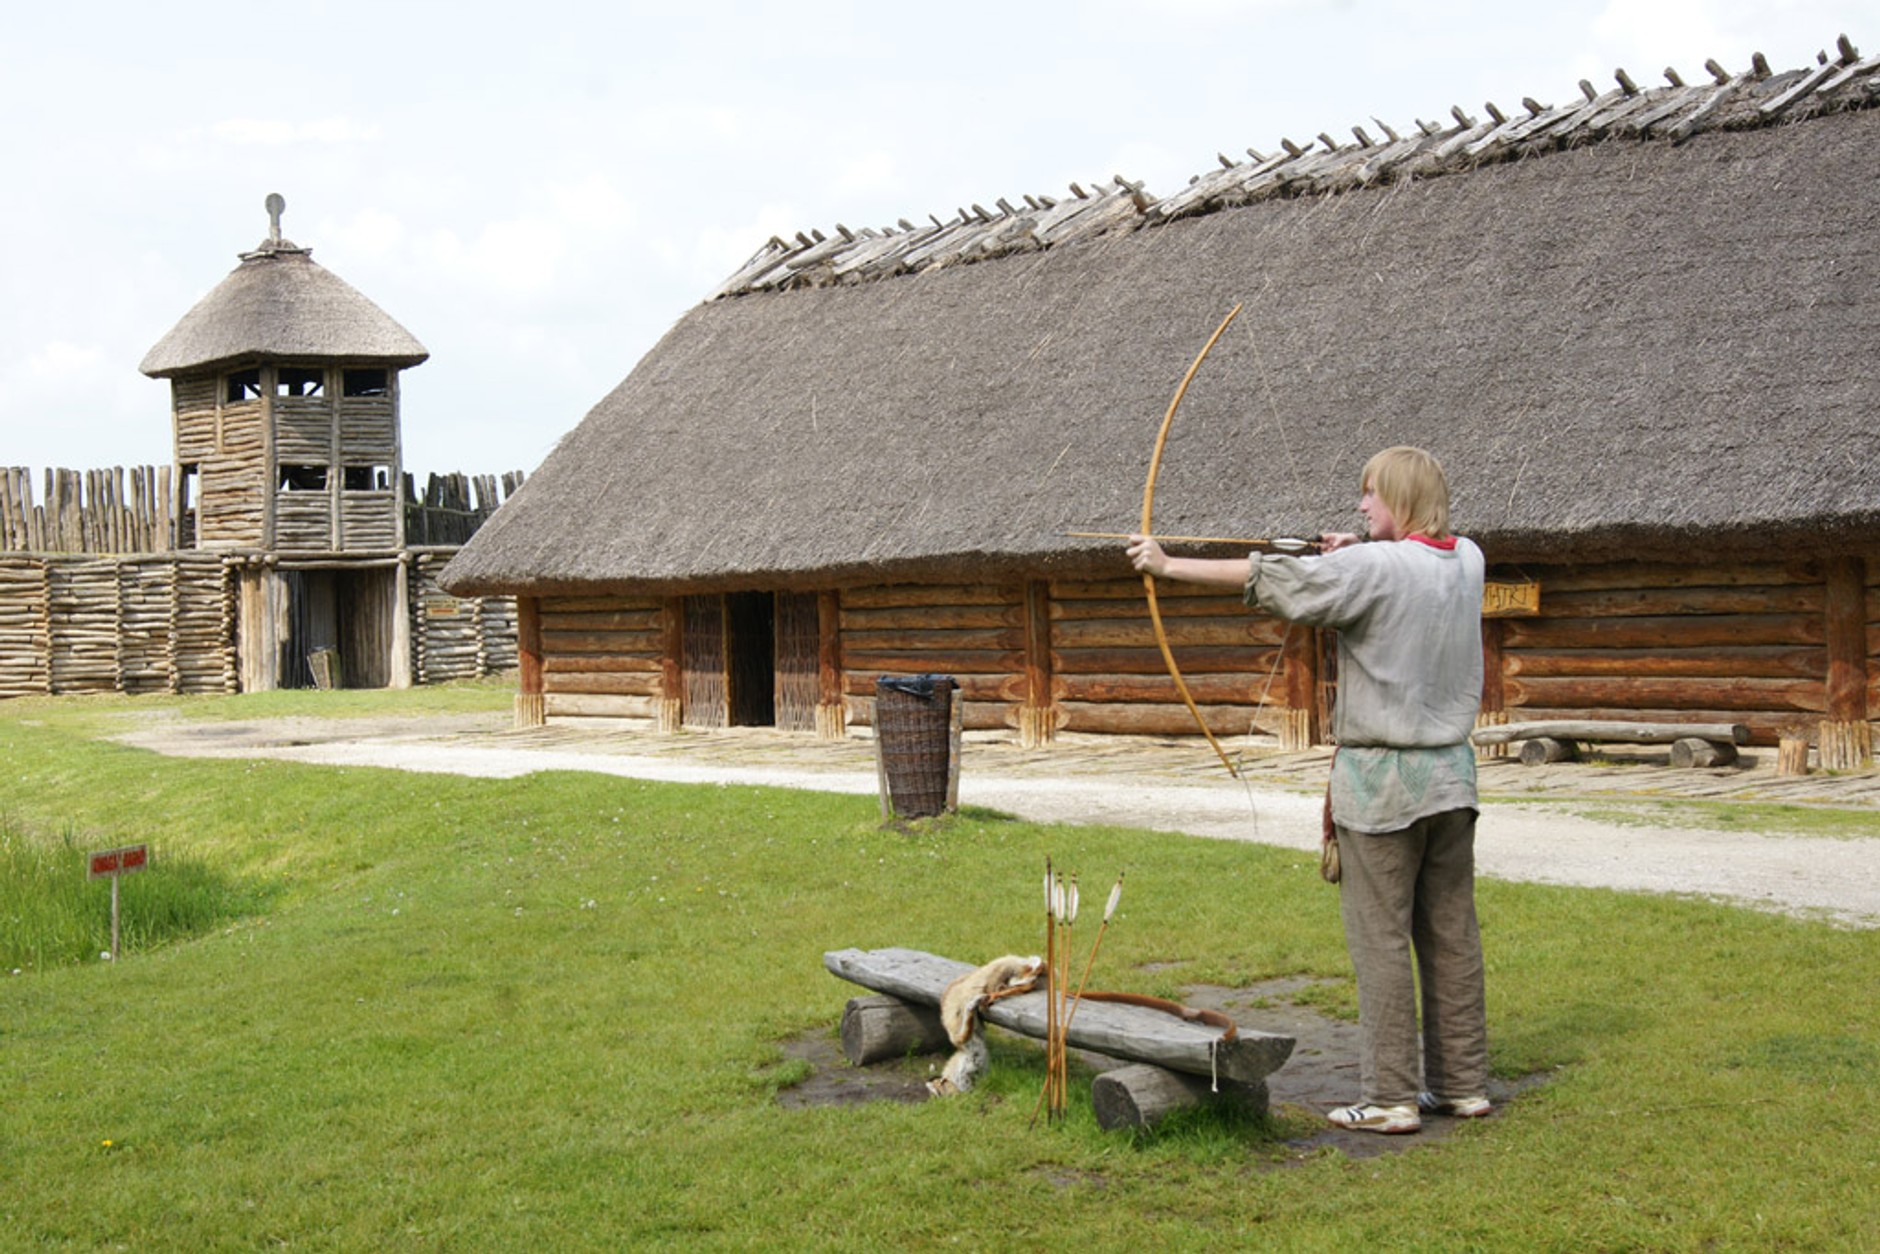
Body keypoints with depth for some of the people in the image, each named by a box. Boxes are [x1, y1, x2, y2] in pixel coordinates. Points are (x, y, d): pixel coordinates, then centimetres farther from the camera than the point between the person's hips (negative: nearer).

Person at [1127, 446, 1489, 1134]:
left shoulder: (1371, 569, -14)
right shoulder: (1466, 561, 6)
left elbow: (1264, 577, -16)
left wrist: (1167, 565, -10)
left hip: (1381, 779, -7)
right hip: (1451, 773, 7)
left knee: (1381, 938, -1)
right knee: (1452, 935, 11)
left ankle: (1390, 1097, 2)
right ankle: (1463, 1084, 18)